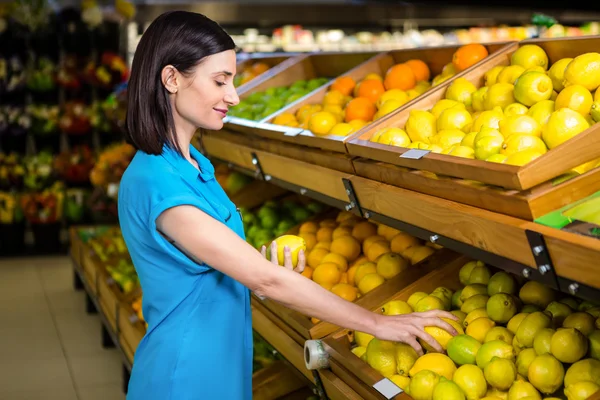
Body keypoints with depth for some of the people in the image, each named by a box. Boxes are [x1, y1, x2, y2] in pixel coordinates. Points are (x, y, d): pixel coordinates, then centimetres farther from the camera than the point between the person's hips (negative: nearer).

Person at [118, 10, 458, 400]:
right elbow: (264, 278, -24)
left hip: (222, 367, 8)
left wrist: (270, 273, -10)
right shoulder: (155, 182, -24)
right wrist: (378, 323, -19)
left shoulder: (192, 164, 5)